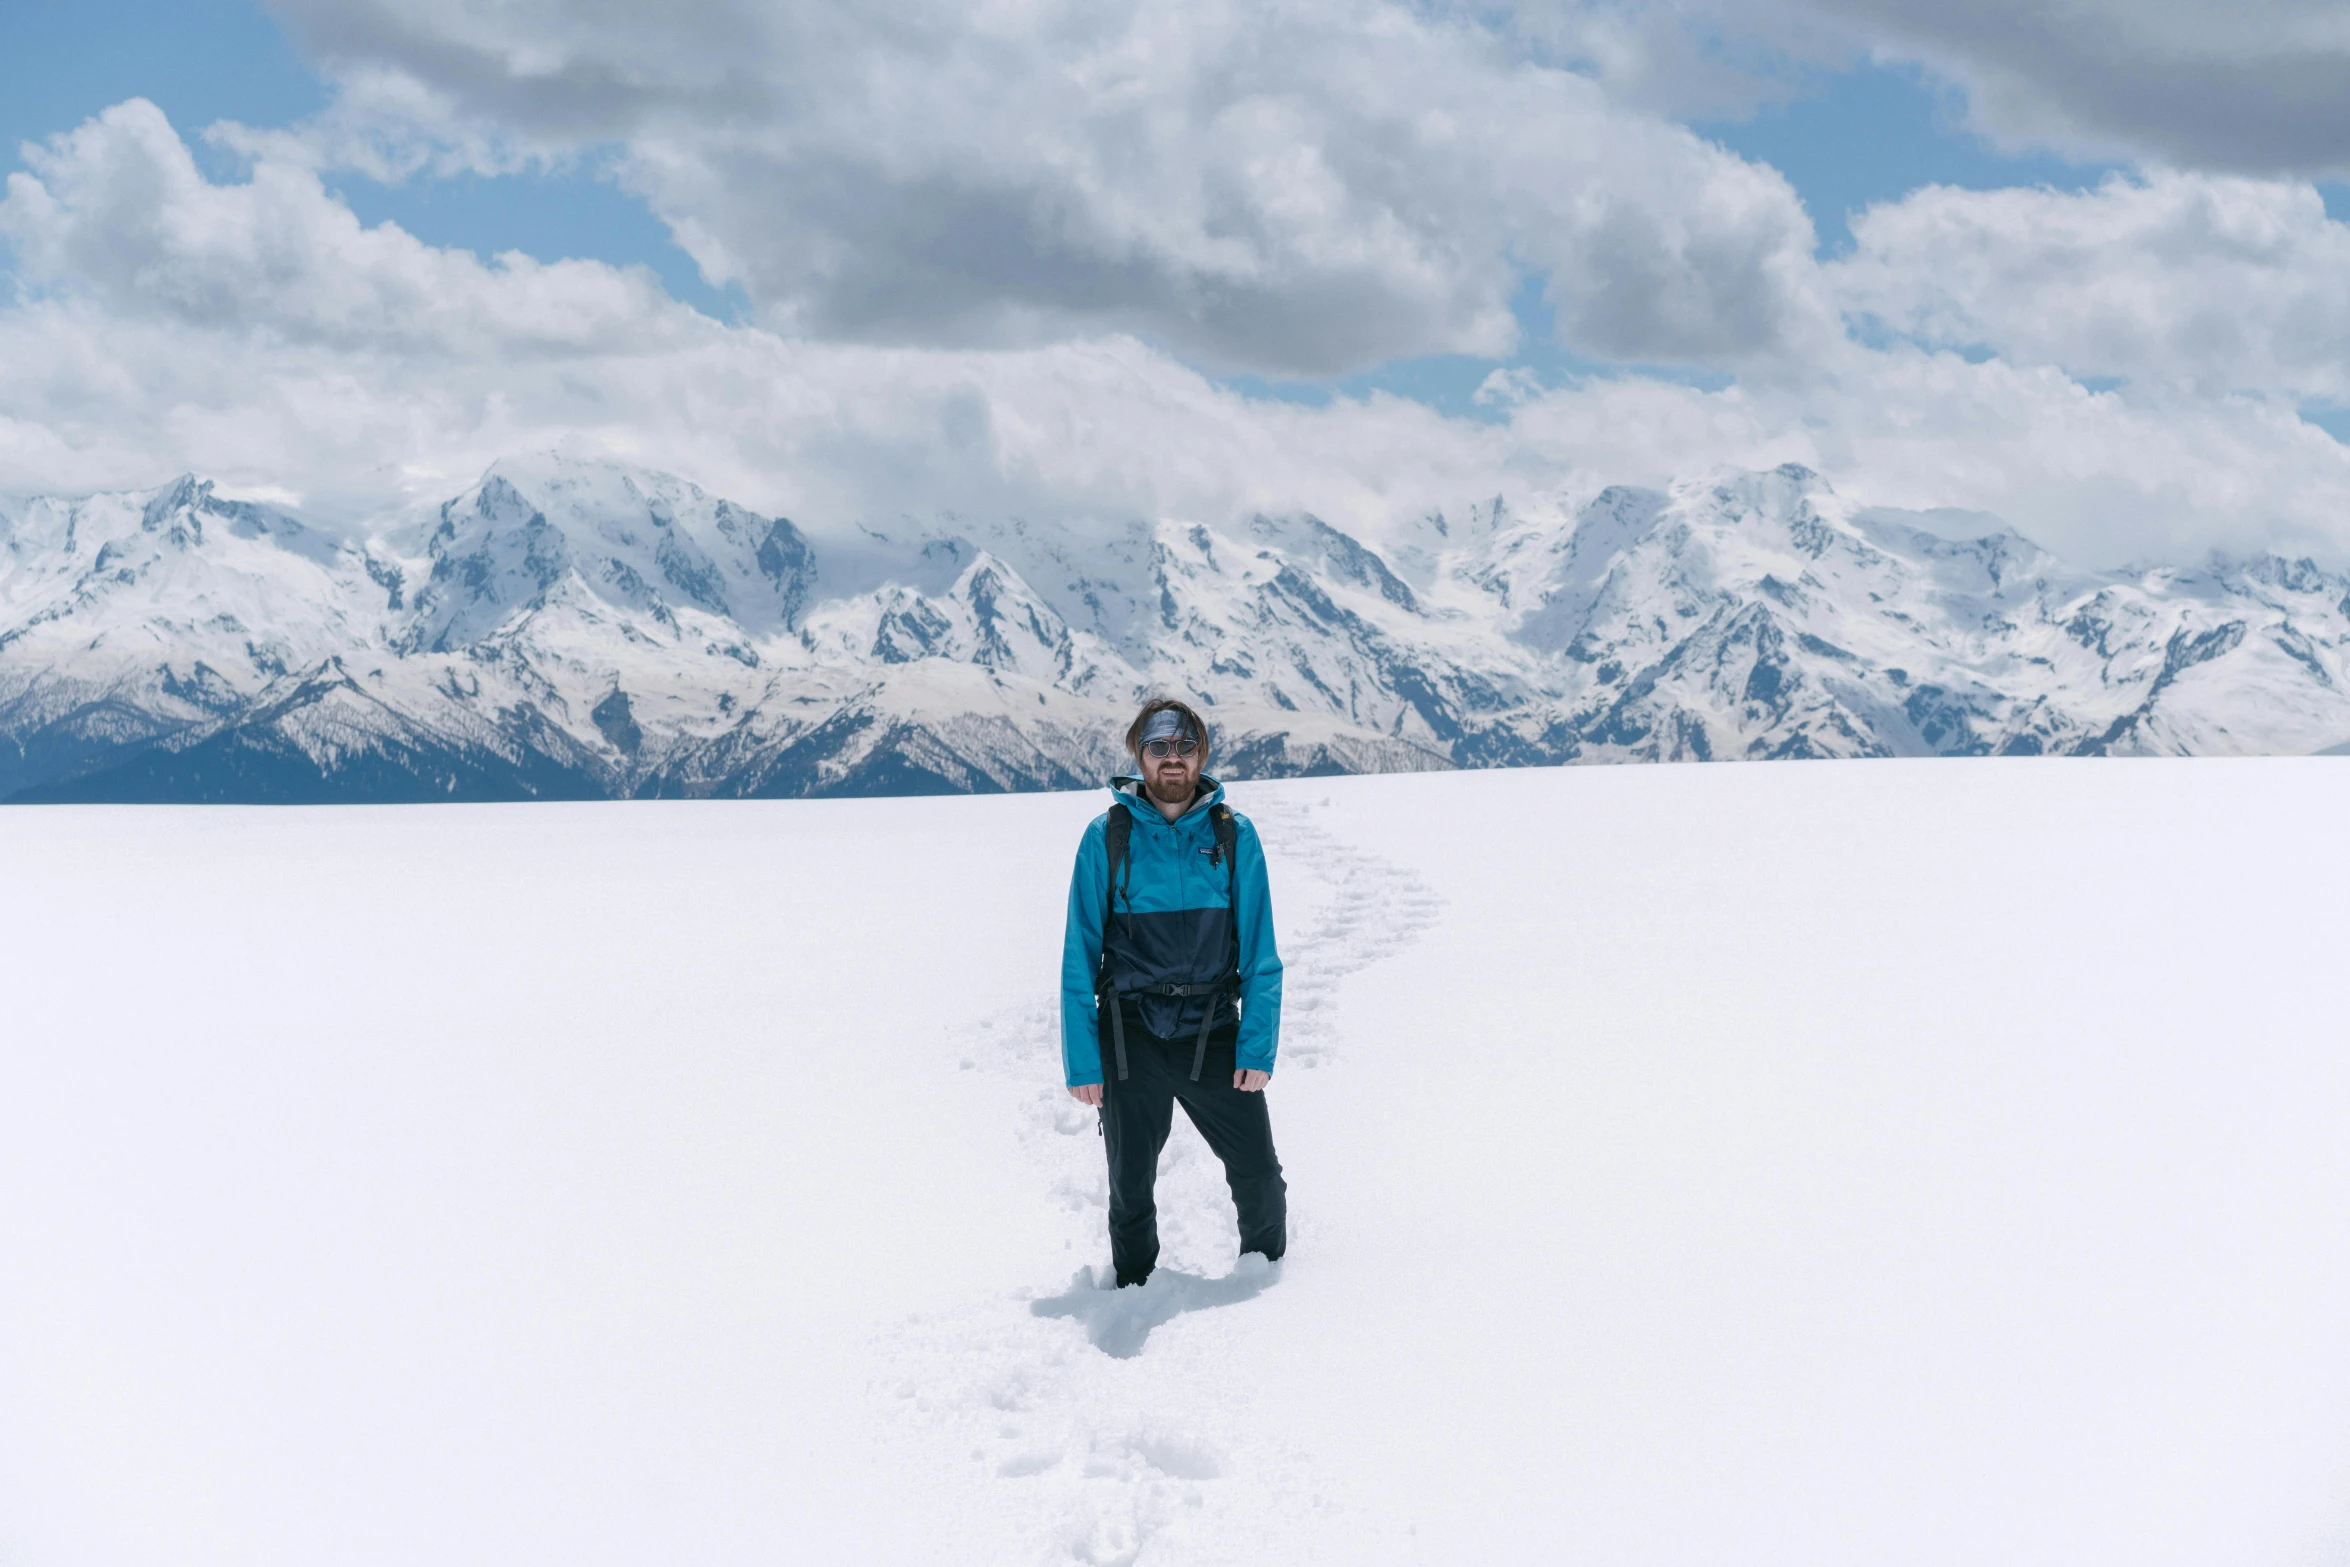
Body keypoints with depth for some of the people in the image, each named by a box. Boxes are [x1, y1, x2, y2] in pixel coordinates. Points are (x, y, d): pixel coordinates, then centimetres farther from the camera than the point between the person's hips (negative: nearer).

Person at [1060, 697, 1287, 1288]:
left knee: (1259, 1178, 3)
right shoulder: (1107, 837, -2)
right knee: (1130, 1189, 11)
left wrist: (1258, 1048, -8)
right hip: (1131, 1039, 0)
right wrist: (1082, 1060, -6)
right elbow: (1079, 957, -1)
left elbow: (1260, 954, 1)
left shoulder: (1233, 834, 1)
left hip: (1214, 1035, 1)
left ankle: (1270, 1278, 32)